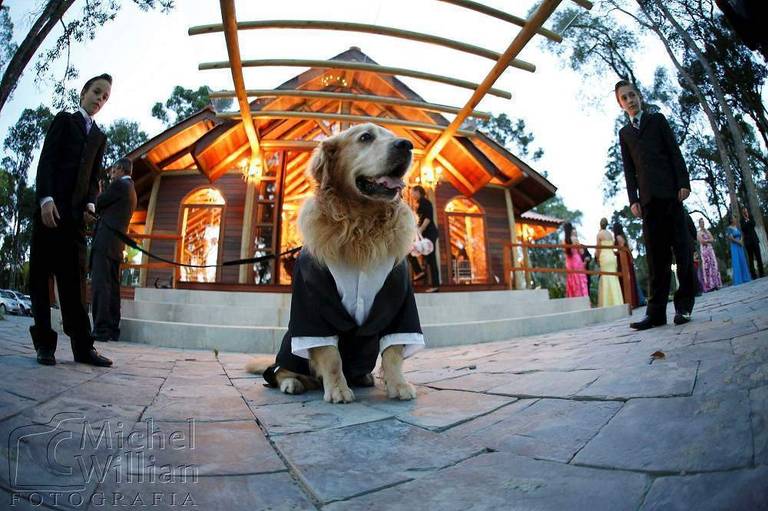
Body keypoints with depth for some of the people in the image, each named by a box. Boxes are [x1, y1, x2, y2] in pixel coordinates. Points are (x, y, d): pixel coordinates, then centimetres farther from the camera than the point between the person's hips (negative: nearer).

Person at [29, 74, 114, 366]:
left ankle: (82, 346, -7)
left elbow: (95, 176, 16)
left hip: (76, 211, 3)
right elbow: (46, 159, -1)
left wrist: (91, 202, -2)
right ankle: (44, 342, 0)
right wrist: (46, 198, -14)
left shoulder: (100, 137, 22)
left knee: (74, 278, -3)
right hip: (50, 205, -3)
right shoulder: (64, 119, 11)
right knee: (41, 273, -2)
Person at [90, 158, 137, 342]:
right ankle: (112, 330, 7)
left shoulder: (119, 184, -3)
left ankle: (101, 329, -15)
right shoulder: (131, 190, 25)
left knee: (100, 285, -12)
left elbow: (97, 205, -2)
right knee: (112, 287, 6)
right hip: (117, 244, 9)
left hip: (105, 241, -9)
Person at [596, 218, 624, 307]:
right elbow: (613, 246, 16)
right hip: (612, 256, 6)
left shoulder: (599, 234, -4)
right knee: (613, 279, 7)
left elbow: (598, 248, -6)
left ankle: (607, 303, -7)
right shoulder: (610, 234, 14)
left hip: (604, 257, -6)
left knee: (606, 279, -6)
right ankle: (616, 302, 8)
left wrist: (597, 258, 5)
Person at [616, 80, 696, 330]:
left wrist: (684, 183, -6)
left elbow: (675, 152, 6)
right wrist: (633, 199, 0)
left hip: (670, 190, -1)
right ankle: (656, 312, -7)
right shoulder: (624, 133, 20)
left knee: (681, 246, -3)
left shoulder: (657, 119, 16)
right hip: (647, 197, 1)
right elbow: (629, 169, 12)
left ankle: (684, 305, 2)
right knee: (655, 254, -4)